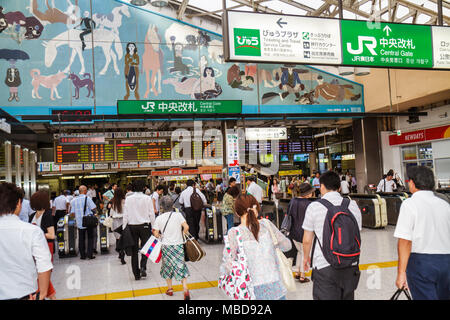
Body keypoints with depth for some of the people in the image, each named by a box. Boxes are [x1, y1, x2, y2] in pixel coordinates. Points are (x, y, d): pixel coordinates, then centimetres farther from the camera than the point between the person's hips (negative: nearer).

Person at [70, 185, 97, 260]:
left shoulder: (74, 200, 1)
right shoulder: (87, 198, -10)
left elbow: (72, 213, 2)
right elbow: (94, 208, -12)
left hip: (80, 223, 3)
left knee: (81, 239, 10)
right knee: (90, 238, 8)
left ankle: (82, 255, 13)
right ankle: (90, 254, 5)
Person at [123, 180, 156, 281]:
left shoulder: (128, 199, -2)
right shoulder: (147, 198, -5)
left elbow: (125, 214, -1)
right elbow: (151, 214, -3)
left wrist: (124, 228, 5)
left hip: (132, 226, 1)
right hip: (144, 226, -1)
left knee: (134, 250, 8)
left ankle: (136, 274, 11)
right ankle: (143, 267, -10)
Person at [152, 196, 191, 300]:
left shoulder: (159, 218, -3)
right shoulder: (178, 214, -5)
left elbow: (156, 234, -4)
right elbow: (186, 227, -12)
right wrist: (183, 235, 5)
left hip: (166, 246, 1)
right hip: (178, 245, 0)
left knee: (168, 267, 17)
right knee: (181, 266, 4)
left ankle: (170, 289, 26)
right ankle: (185, 289, -9)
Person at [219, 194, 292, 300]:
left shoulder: (234, 233, -10)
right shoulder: (266, 224, -3)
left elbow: (227, 265, -14)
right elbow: (287, 245, 7)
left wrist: (222, 269, 7)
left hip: (254, 291, -2)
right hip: (275, 286, 2)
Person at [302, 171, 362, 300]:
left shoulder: (314, 207, -6)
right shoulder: (353, 205, 3)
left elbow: (307, 240, -2)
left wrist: (306, 257, 17)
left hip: (324, 266, -4)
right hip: (350, 266, 4)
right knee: (348, 297, 19)